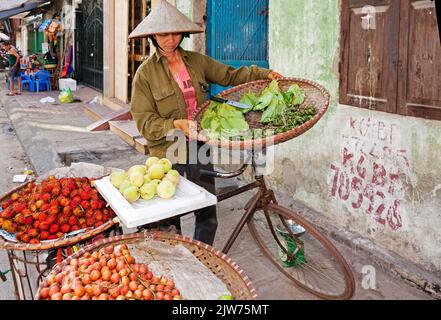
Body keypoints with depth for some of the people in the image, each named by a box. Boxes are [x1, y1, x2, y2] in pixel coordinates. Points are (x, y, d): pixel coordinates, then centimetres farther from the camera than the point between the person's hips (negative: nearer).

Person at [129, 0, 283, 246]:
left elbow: (230, 75, 11)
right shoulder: (146, 73, -6)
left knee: (208, 216, 10)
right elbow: (144, 121, -10)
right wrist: (176, 124, -24)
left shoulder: (197, 61, 6)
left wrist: (265, 74, -1)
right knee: (169, 220, 8)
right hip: (168, 153, -4)